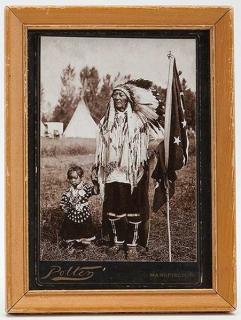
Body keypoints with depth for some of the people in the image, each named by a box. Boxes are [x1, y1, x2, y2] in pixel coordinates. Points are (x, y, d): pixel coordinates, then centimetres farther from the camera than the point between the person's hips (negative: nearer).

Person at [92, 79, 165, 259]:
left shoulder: (138, 120, 1)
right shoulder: (106, 122, 12)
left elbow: (158, 136, 0)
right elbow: (101, 148, 14)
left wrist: (144, 153, -3)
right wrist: (96, 171, 11)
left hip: (132, 172, -3)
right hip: (112, 172, 3)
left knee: (133, 208, -2)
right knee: (113, 208, 5)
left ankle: (132, 244, 6)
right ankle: (117, 241, 19)